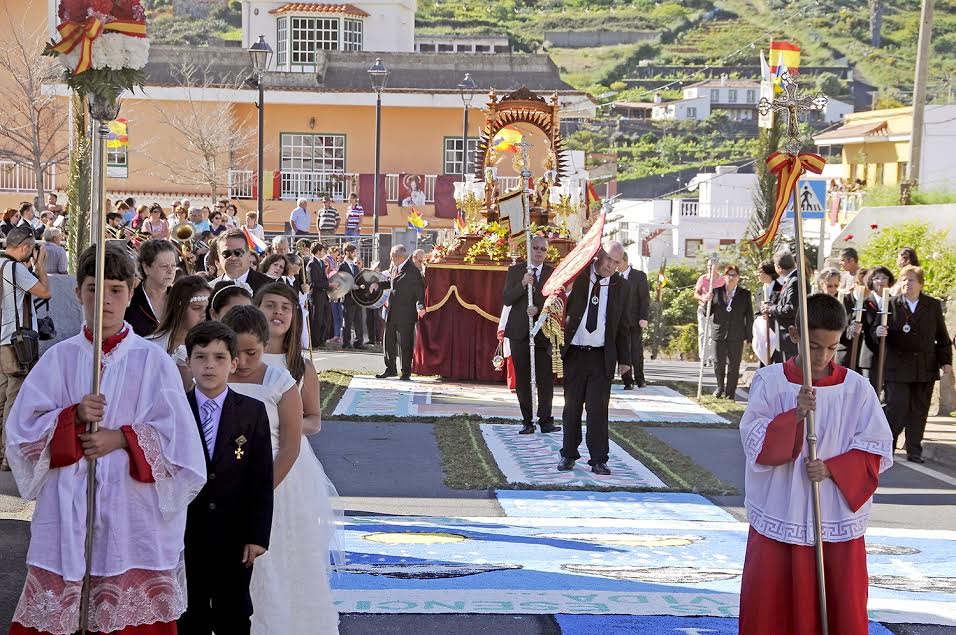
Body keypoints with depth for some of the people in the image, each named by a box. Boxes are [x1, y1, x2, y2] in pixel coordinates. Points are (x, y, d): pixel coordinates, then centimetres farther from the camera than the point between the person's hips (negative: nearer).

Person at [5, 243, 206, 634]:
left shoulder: (152, 361, 2)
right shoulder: (59, 359, 7)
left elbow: (176, 438, -1)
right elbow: (22, 431, 3)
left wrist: (122, 439, -12)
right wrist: (73, 417, -12)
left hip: (134, 512, -1)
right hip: (68, 513, 1)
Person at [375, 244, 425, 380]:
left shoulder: (412, 271, -17)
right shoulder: (394, 267, 9)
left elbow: (419, 290, -19)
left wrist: (421, 306, -30)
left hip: (405, 313, -8)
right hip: (392, 312, 8)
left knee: (405, 343, 0)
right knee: (389, 340, 13)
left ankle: (406, 372, 10)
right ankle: (391, 369, 25)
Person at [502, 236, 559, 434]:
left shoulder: (553, 273, 6)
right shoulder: (515, 271, 7)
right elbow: (507, 300, -1)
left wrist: (539, 309, -17)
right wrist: (523, 284, -16)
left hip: (544, 332, -1)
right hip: (520, 332, 1)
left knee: (546, 379, -3)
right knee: (522, 380, 3)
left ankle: (545, 420, 4)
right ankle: (527, 421, 8)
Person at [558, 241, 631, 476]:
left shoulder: (621, 287, 5)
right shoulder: (577, 276, -1)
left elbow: (624, 326, 11)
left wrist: (624, 359, 8)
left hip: (602, 357, 0)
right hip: (573, 353, 0)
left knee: (598, 408, -1)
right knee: (572, 406, 8)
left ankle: (598, 459, 5)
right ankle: (568, 455, 19)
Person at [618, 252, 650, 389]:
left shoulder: (639, 276, 1)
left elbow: (645, 298, -2)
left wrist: (644, 317, -11)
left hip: (634, 320, -3)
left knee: (636, 350, -1)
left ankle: (639, 378, 12)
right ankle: (628, 381, 5)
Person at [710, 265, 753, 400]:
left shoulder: (745, 295, 5)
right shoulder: (717, 292, 5)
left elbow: (749, 317, 5)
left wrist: (749, 336, 1)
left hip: (736, 337, -1)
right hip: (719, 334, 1)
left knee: (733, 365, 1)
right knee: (719, 364, 6)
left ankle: (730, 391, 10)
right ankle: (720, 387, 27)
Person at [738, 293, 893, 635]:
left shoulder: (857, 389, -1)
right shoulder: (769, 382, -3)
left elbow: (878, 451, 0)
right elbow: (754, 443, -9)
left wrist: (832, 469, -15)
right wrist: (795, 415, -24)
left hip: (839, 523, 1)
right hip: (778, 520, 0)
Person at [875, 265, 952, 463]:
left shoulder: (934, 306, 7)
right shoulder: (891, 304, 0)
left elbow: (942, 337, 11)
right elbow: (878, 331, 0)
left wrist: (946, 361, 4)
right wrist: (878, 332, -24)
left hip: (925, 369, 3)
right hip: (897, 368, -3)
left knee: (919, 411, 8)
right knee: (896, 409, -6)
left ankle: (914, 452, 18)